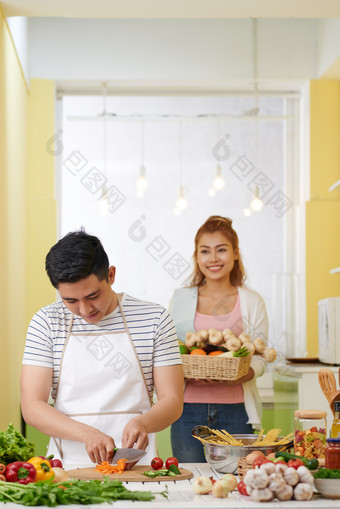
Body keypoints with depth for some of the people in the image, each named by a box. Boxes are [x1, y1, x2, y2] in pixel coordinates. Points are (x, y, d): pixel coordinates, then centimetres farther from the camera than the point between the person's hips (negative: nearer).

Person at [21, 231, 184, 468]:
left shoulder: (154, 319, 2)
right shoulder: (46, 322, 3)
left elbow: (172, 401, 3)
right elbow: (32, 407, -2)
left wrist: (143, 423, -20)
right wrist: (87, 434, -19)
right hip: (67, 464, -1)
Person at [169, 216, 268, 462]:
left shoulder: (252, 302, 7)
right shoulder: (180, 300, 11)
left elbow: (260, 358, 5)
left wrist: (240, 375, -17)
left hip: (235, 409, -1)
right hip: (189, 408, 1)